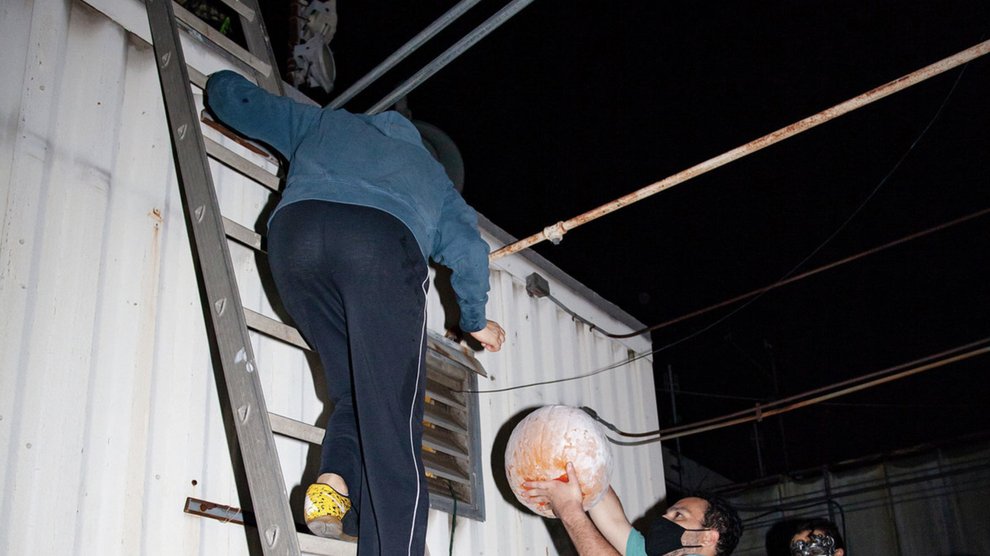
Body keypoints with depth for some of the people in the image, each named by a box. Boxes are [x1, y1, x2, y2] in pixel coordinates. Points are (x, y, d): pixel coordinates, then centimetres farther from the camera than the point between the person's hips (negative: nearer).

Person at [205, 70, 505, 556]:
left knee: (353, 388, 13)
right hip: (384, 240, -2)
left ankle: (337, 476, -14)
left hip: (296, 229, 2)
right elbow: (468, 247, 24)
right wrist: (476, 321, 38)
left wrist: (223, 85, 67)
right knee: (390, 414, -8)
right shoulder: (429, 169, 39)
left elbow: (228, 95, 43)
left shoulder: (323, 123, 40)